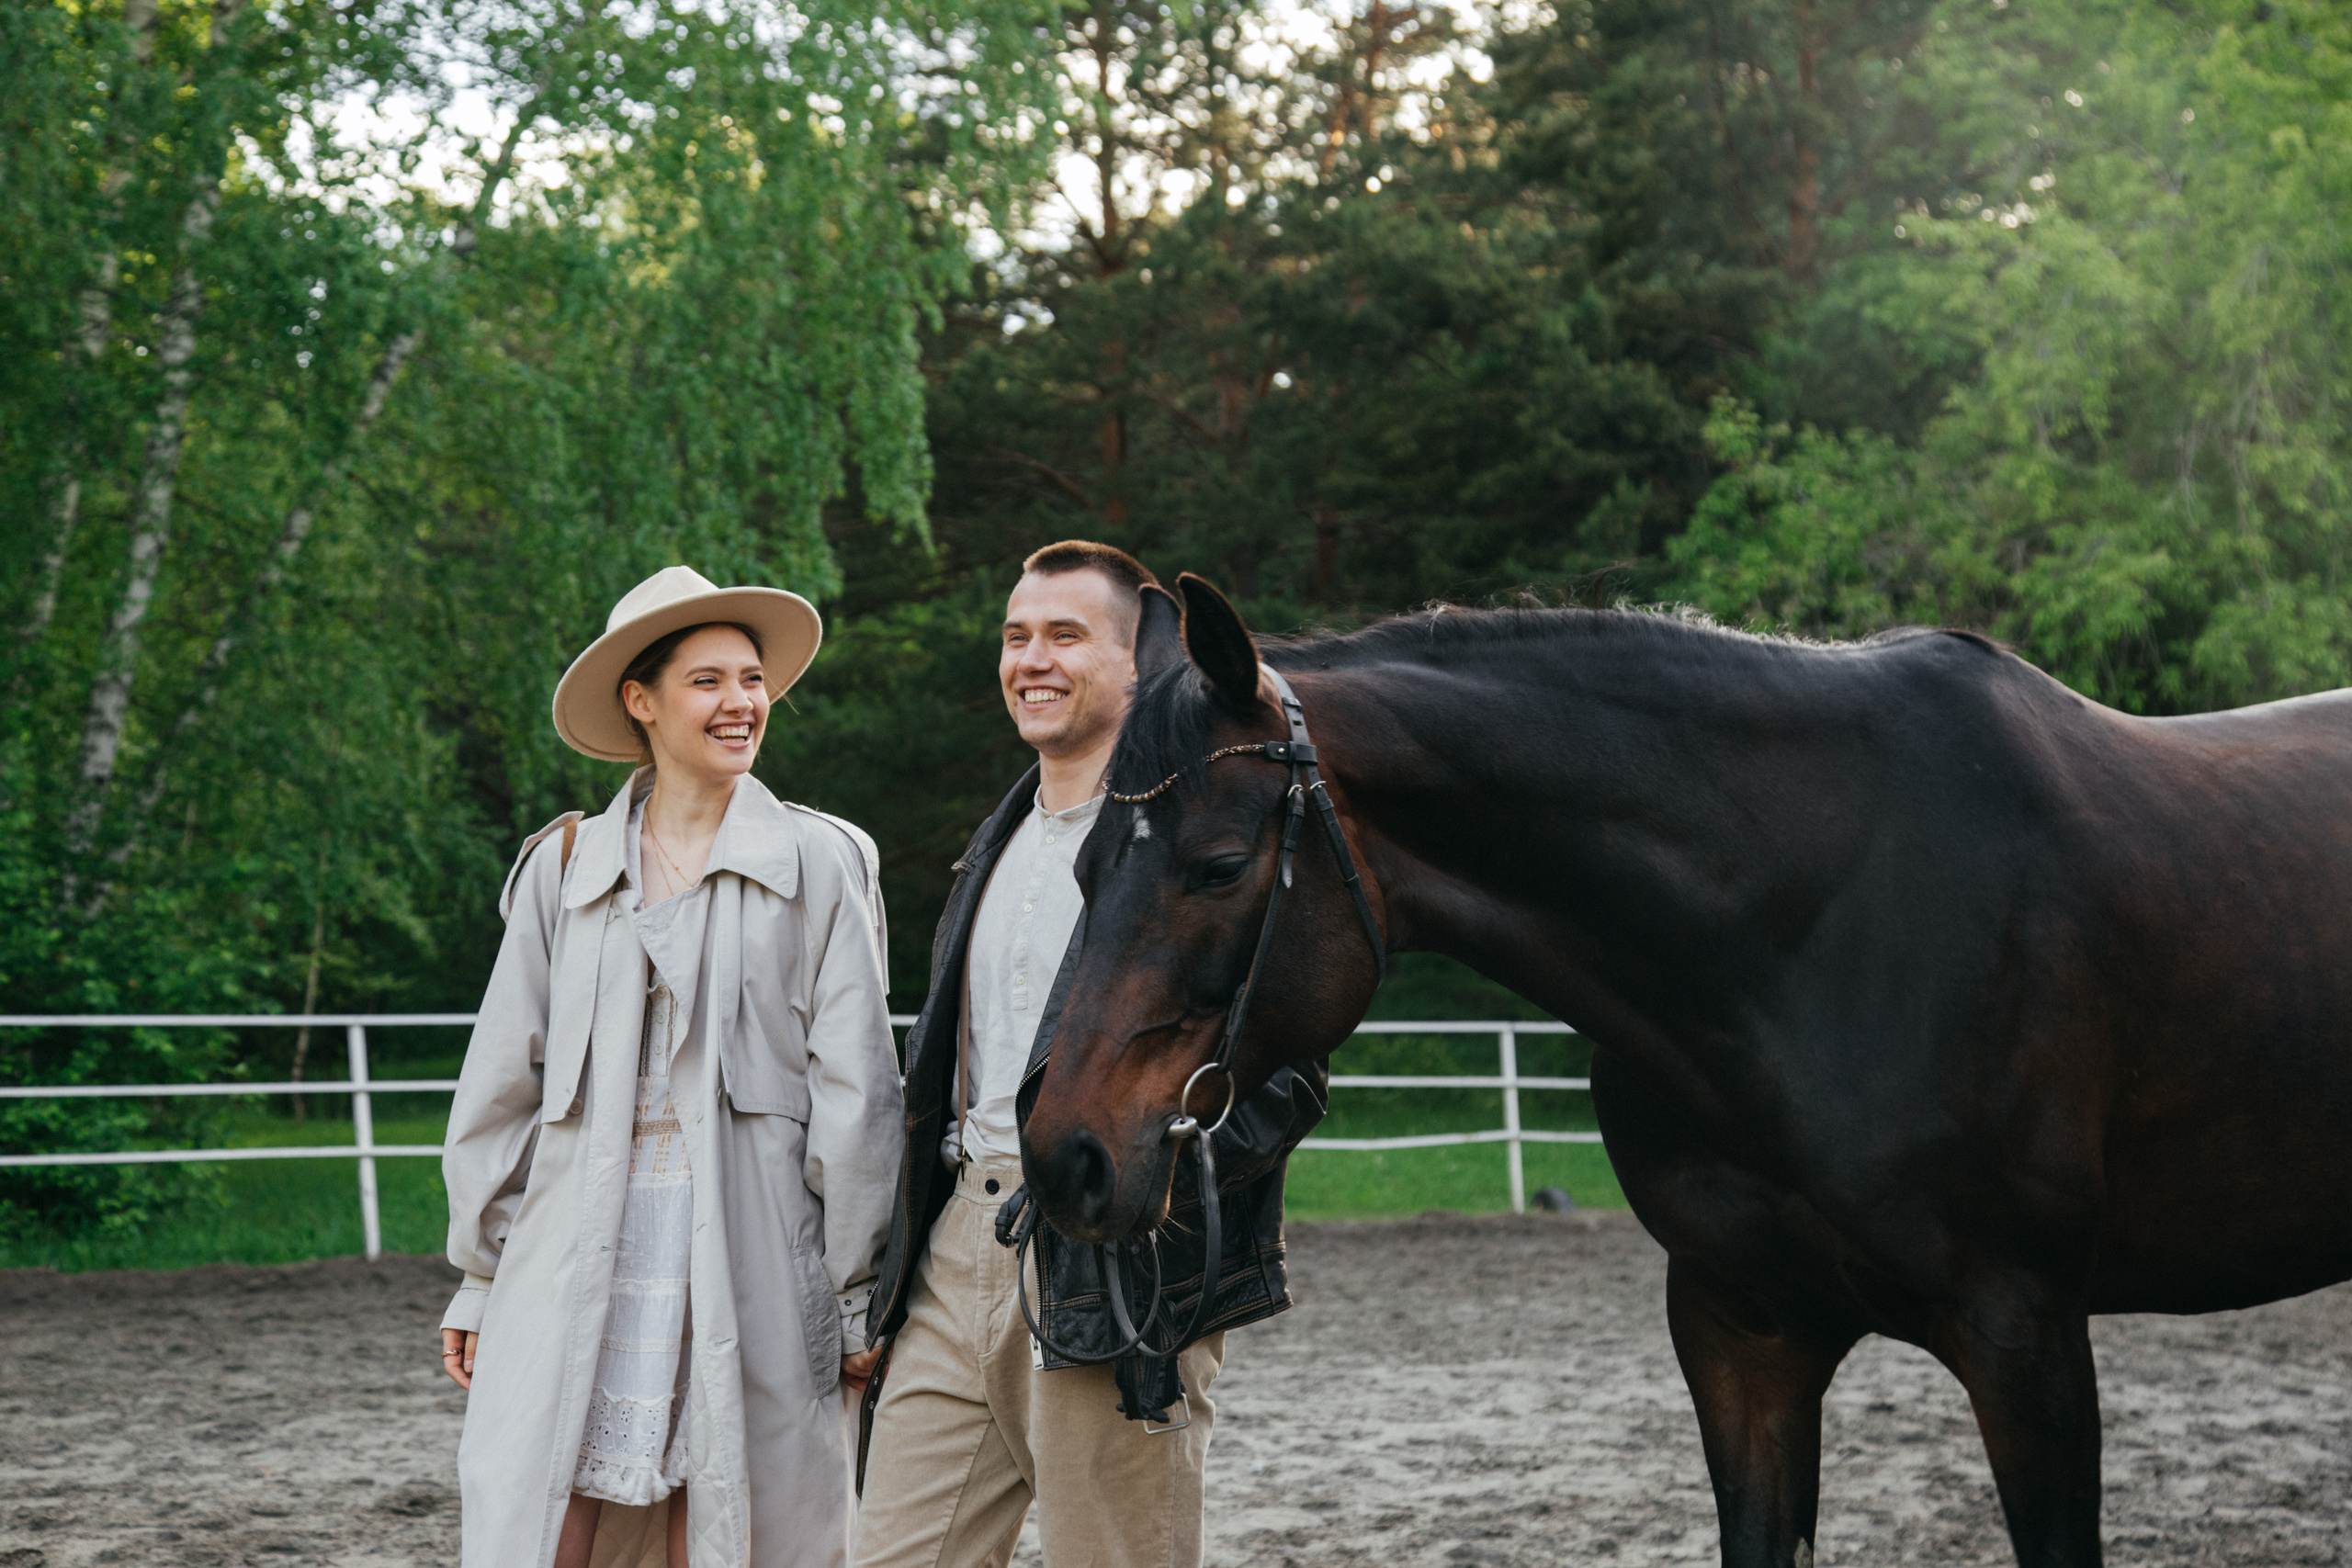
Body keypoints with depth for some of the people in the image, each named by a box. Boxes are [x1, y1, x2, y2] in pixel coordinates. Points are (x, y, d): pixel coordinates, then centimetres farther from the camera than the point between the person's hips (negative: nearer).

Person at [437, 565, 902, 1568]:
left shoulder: (821, 865, 4)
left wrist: (856, 1297, -1)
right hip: (580, 1251, 2)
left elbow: (855, 1090, 2)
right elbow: (502, 1086, 13)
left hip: (749, 1251, -2)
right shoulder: (563, 869, 10)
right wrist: (478, 1280, 10)